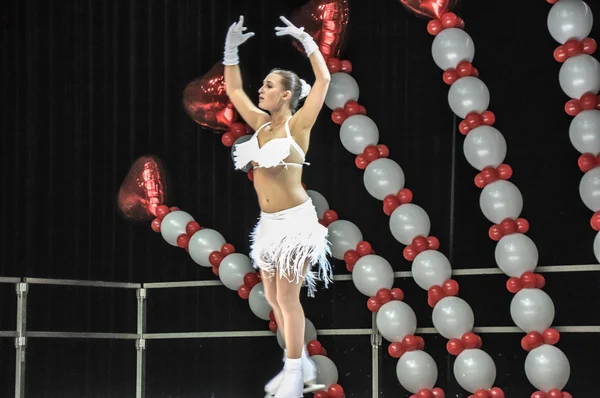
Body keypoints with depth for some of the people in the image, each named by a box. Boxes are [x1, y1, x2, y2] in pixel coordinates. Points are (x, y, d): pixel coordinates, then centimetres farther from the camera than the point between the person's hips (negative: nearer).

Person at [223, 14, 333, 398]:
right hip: (269, 223, 7)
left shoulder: (298, 124, -9)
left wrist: (305, 39, -14)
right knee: (274, 298, 11)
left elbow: (324, 80, -16)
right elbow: (233, 90, 18)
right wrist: (232, 49, 12)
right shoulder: (261, 123, 8)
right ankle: (301, 367, 21)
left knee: (288, 298, -5)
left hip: (295, 221, -7)